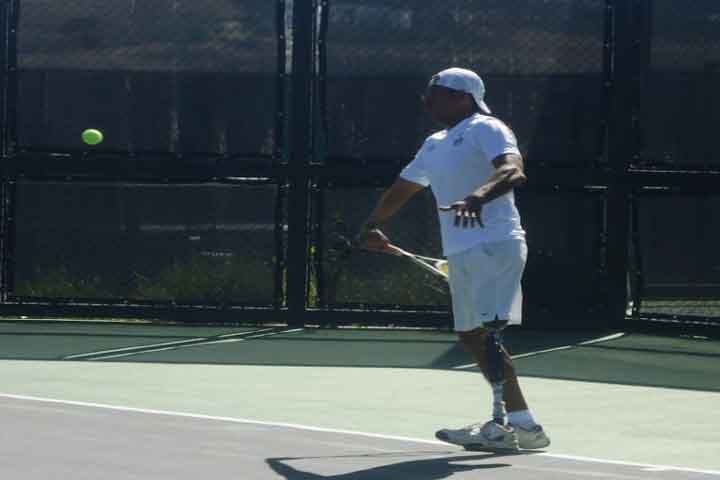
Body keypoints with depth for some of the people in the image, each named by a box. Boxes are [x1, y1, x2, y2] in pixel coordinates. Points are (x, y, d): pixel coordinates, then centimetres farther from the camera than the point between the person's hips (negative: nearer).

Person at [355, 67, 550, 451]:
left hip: (494, 245, -9)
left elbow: (513, 171, -25)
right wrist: (372, 226, 35)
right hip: (461, 253, 10)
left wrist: (480, 194, -43)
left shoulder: (485, 129, -7)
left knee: (485, 331, -19)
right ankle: (520, 420, 12)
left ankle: (511, 423, -20)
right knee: (471, 336, 8)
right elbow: (402, 189, 36)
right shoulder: (435, 146, 21)